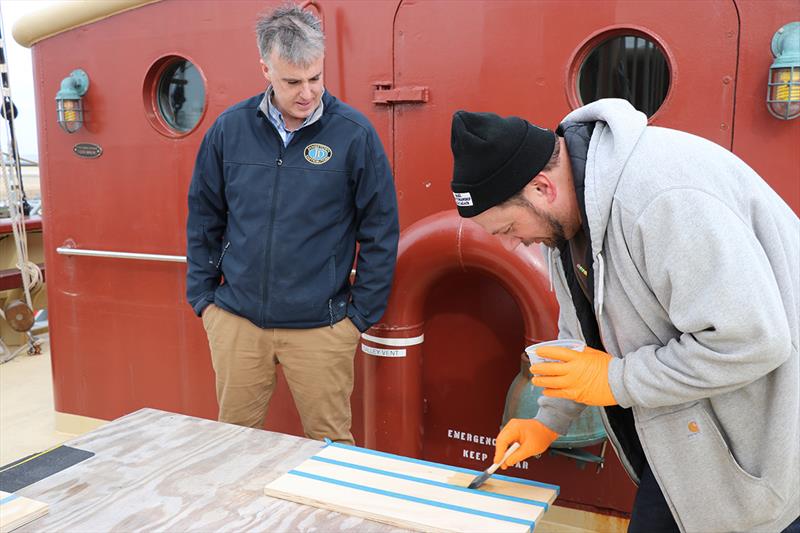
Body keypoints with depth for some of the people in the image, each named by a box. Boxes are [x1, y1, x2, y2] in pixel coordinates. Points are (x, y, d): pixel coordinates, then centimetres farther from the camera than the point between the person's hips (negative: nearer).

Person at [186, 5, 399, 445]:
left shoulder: (354, 133, -8)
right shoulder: (229, 128, 0)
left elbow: (380, 230, -3)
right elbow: (203, 220, 9)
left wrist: (362, 314, -3)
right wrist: (203, 297, 7)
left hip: (320, 326, -2)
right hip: (235, 320, 3)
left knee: (330, 444, 9)